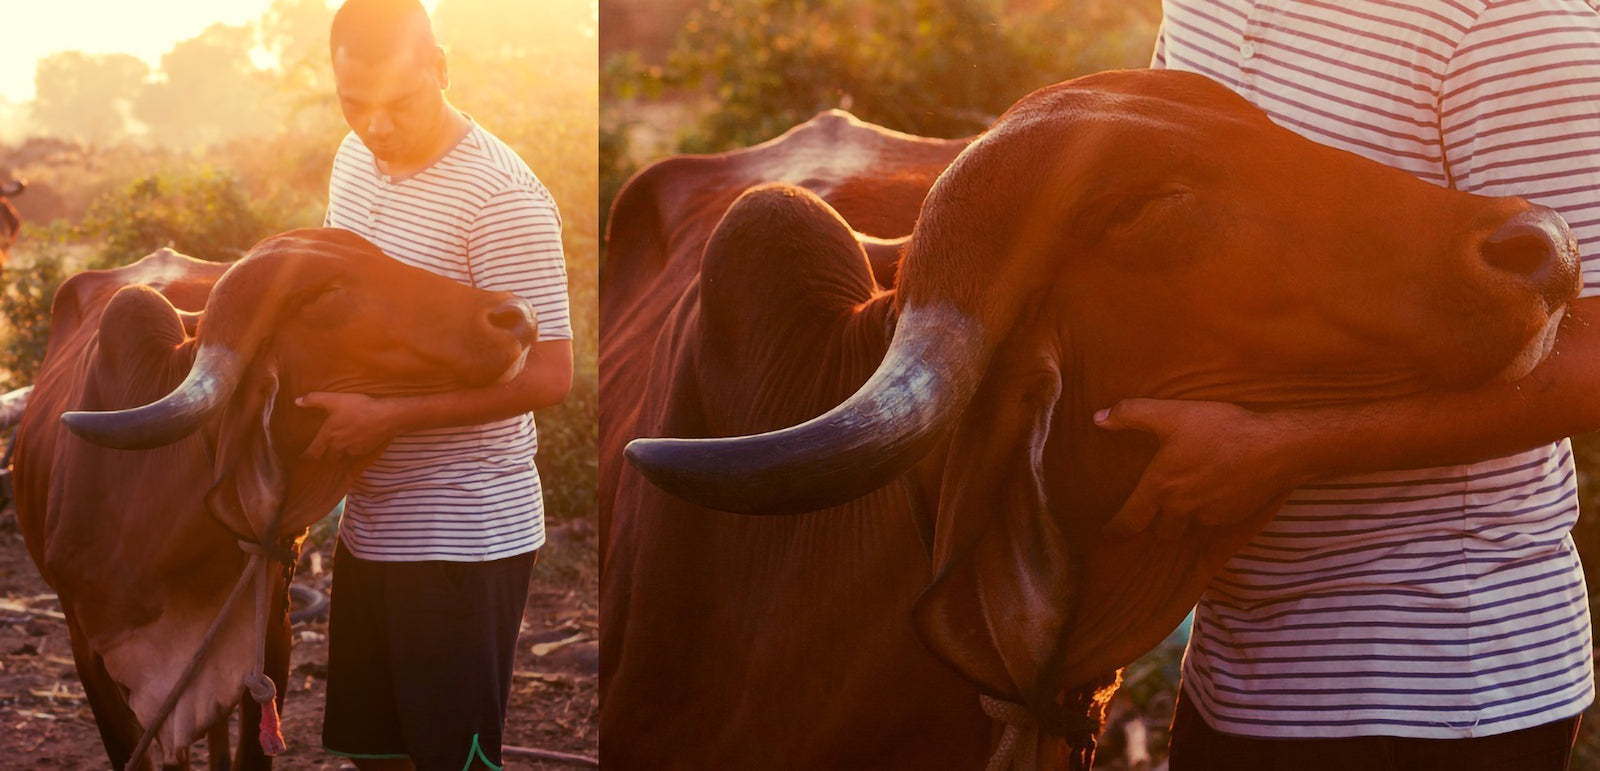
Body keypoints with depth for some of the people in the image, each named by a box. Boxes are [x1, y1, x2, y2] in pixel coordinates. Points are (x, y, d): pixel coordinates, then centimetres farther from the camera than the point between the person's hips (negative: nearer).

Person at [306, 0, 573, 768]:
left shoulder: (501, 198, -19)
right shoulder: (355, 159, 6)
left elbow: (547, 374, -22)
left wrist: (387, 417, -24)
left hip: (464, 533, -8)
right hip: (372, 521, 8)